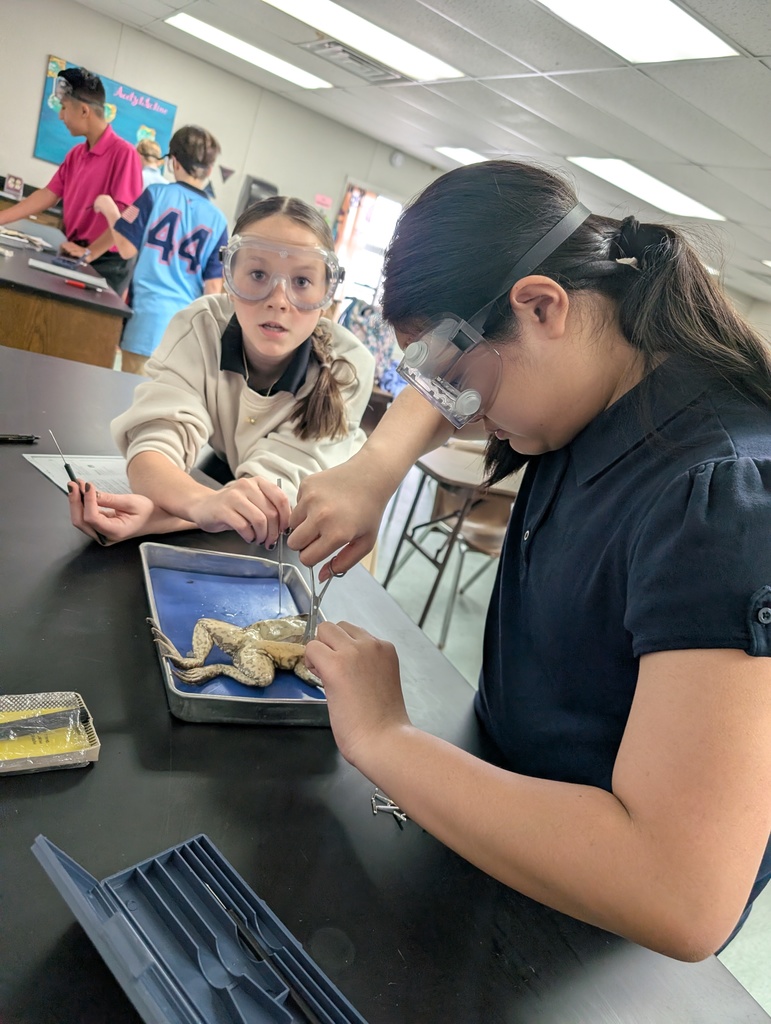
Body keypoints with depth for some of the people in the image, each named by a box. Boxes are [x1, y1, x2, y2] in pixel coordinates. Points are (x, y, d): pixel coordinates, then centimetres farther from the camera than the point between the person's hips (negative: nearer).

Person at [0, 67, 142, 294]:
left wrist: (89, 253, -17)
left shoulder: (123, 153, -15)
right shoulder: (75, 154, 11)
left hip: (105, 264, -7)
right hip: (74, 258, 7)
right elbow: (47, 195, 13)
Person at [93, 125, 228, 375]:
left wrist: (109, 209, 12)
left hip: (149, 310, -2)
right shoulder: (218, 219, 3)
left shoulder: (157, 194, -3)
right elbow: (213, 285, 3)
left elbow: (127, 249, -4)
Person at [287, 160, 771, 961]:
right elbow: (437, 388, 11)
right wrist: (375, 468, -10)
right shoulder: (601, 386, -8)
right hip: (512, 801, 7)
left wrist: (380, 738, -30)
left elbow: (684, 900, -39)